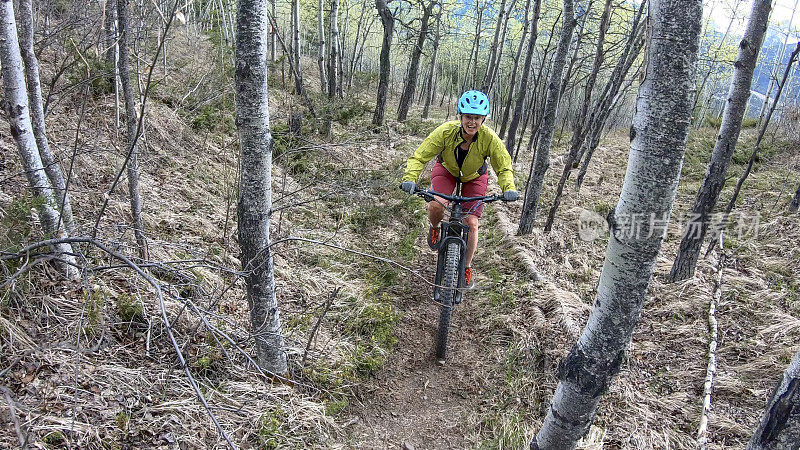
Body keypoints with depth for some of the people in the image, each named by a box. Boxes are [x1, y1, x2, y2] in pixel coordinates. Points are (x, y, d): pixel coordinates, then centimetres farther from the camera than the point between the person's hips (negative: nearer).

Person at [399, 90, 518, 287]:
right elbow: (419, 157, -30)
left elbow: (504, 168, -23)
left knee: (471, 223, -7)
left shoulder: (490, 138, -32)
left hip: (474, 178, 0)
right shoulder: (446, 131, -33)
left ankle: (467, 268, 15)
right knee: (436, 205, -28)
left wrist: (509, 189, -42)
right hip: (447, 170, 0)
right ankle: (435, 228, 9)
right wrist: (410, 179, -47)